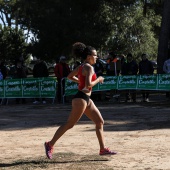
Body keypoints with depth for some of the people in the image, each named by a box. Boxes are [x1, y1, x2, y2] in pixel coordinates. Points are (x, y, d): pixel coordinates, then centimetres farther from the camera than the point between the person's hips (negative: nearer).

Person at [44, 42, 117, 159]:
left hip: (86, 99, 10)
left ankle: (103, 149, 10)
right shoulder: (89, 67, -14)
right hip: (81, 98, -10)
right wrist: (98, 80, -10)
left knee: (100, 122, 8)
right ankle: (50, 145, 5)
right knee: (69, 124, -4)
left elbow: (70, 76, 23)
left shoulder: (82, 66, 14)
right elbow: (88, 85, -26)